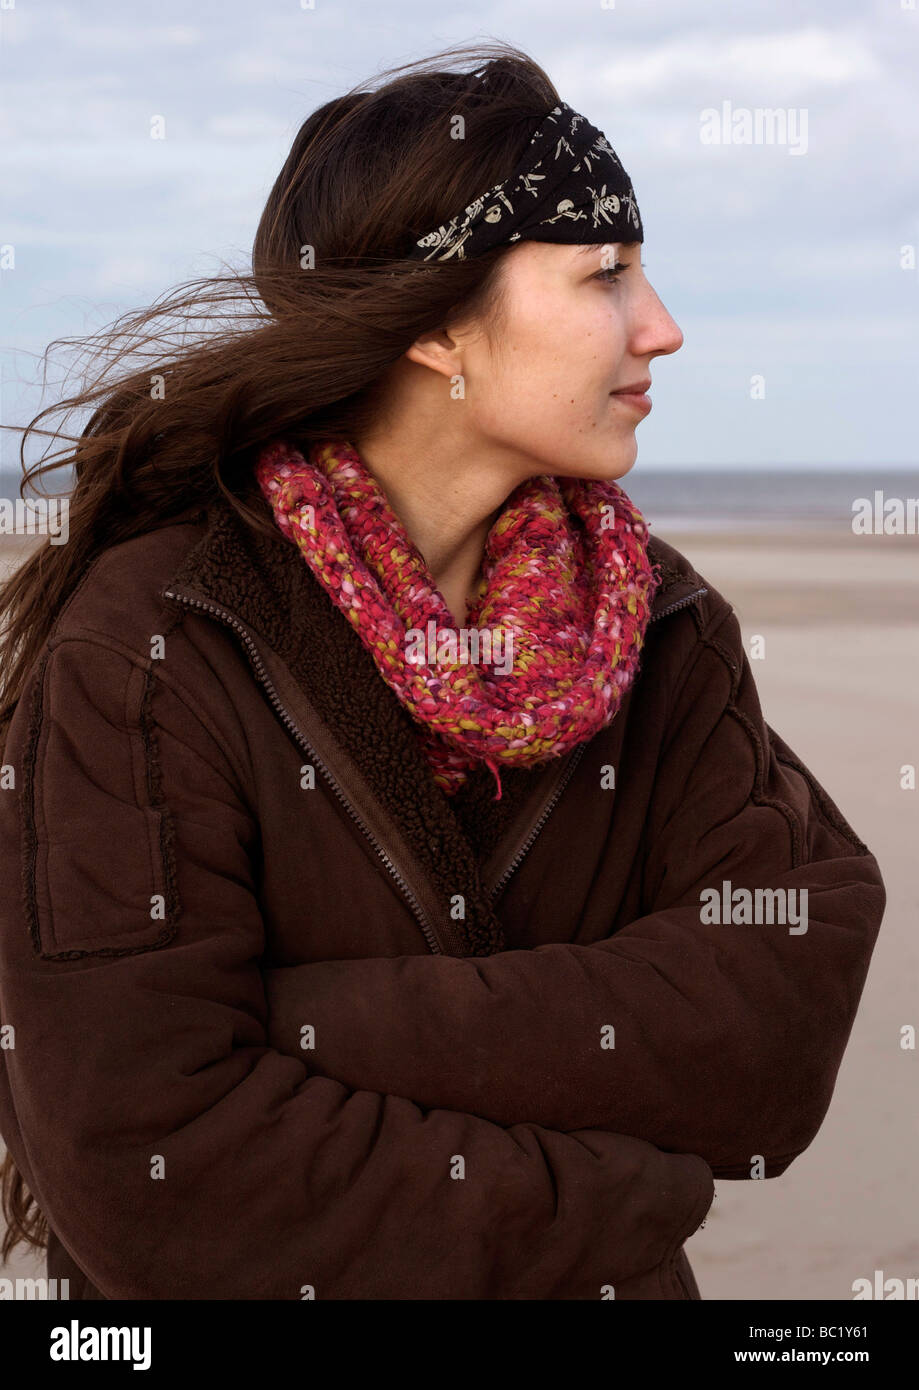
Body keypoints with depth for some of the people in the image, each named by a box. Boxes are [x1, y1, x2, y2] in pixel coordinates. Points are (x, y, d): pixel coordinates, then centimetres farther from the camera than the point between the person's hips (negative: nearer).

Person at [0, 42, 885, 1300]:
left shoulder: (662, 626, -5)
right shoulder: (150, 660, -20)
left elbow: (789, 1004, -17)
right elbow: (151, 1180, -25)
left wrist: (322, 1029, -25)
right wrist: (616, 1200, -20)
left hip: (616, 1284, 4)